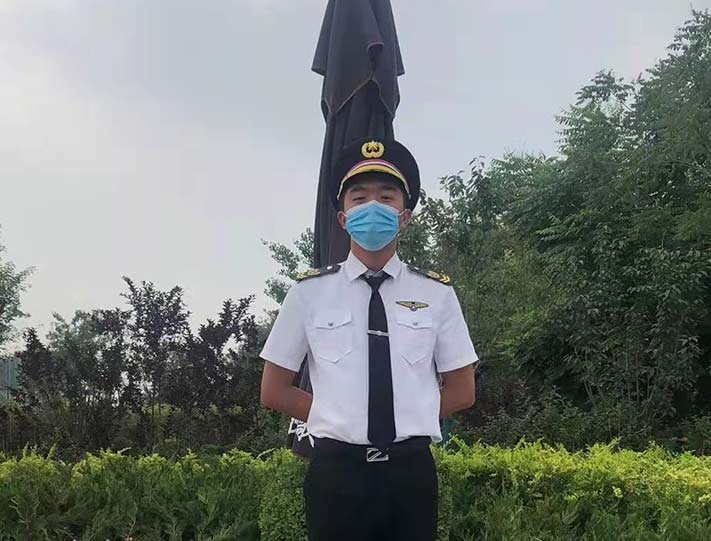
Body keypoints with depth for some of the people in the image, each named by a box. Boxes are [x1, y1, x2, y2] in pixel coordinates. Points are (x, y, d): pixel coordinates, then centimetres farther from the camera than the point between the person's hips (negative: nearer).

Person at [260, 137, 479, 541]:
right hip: (336, 471, 0)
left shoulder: (436, 292, 4)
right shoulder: (310, 291, 2)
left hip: (411, 472, 1)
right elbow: (274, 392, 7)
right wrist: (337, 420, 0)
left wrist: (409, 422, 2)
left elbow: (462, 392, 11)